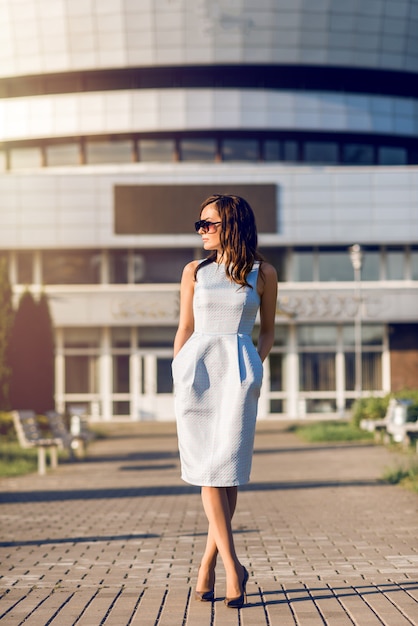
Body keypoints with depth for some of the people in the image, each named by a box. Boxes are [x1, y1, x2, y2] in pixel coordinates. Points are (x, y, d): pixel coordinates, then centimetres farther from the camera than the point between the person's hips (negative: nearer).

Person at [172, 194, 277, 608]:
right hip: (196, 365, 1)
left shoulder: (262, 273, 8)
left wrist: (255, 366, 1)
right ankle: (232, 567, -5)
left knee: (228, 465, -6)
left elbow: (267, 329, 16)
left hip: (239, 370, -1)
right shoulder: (195, 271, 13)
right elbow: (184, 329, 15)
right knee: (208, 468, -6)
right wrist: (178, 376, 8)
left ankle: (207, 565, 6)